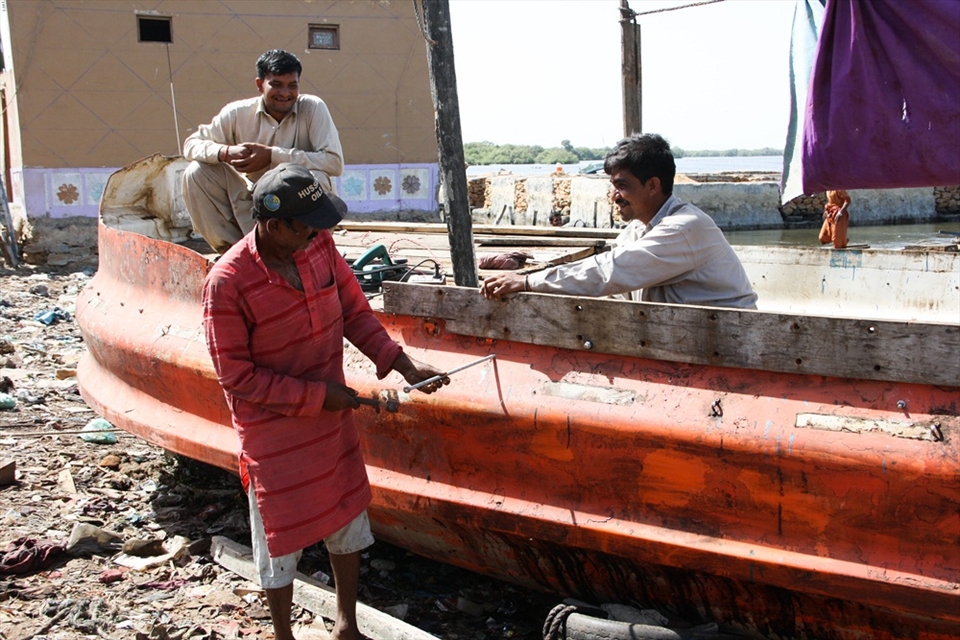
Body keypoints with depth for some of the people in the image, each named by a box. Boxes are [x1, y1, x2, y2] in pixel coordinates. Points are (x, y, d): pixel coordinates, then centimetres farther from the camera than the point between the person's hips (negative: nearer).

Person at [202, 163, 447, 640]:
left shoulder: (319, 245, -9)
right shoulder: (227, 283, -25)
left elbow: (355, 312, 1)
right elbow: (236, 374, -20)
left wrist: (403, 364, -9)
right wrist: (314, 395, -20)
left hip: (332, 416, 6)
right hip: (273, 431, -6)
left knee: (348, 517, 18)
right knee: (281, 535, 10)